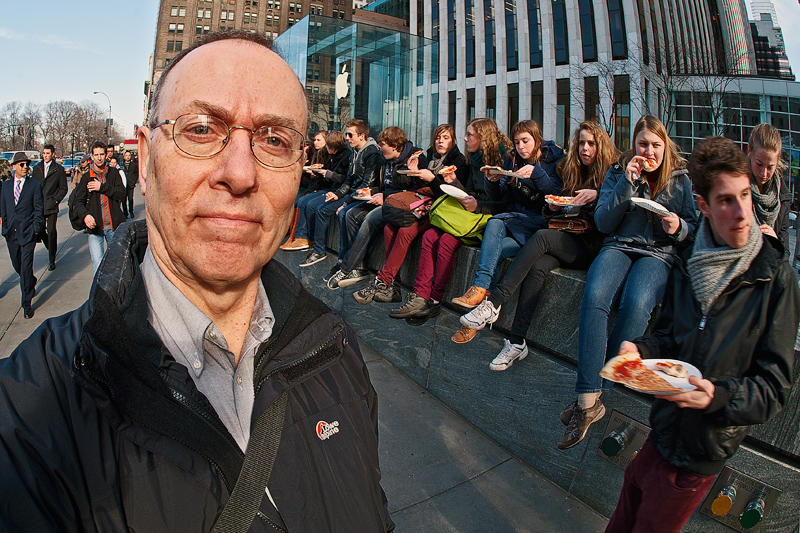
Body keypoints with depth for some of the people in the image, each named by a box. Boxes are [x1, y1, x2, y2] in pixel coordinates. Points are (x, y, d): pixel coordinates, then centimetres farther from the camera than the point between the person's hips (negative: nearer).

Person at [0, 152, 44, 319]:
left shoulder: (35, 185, -2)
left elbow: (39, 209, -3)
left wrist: (36, 229, -9)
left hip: (27, 233, -4)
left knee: (26, 268, -6)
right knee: (17, 266, 14)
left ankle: (27, 304, 2)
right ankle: (31, 282, 44)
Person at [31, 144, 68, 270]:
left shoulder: (59, 169, 2)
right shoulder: (36, 168, 12)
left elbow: (63, 188, 3)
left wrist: (56, 199, -8)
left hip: (51, 206, -4)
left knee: (51, 232, -5)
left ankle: (52, 260, 2)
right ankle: (51, 250, 32)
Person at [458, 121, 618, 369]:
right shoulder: (572, 172, 19)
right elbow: (551, 216, 21)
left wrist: (597, 195, -19)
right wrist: (553, 207, -1)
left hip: (591, 248, -4)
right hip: (567, 242, 4)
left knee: (542, 237, -31)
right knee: (537, 266, -28)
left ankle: (493, 304, -35)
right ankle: (517, 341, -31)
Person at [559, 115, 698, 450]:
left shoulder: (681, 180, 11)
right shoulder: (617, 172, 12)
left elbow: (693, 227, 15)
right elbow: (603, 223, 2)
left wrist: (679, 227, -9)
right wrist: (626, 184, -8)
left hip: (659, 253, 0)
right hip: (619, 247, 1)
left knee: (636, 304, -35)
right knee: (594, 297, -33)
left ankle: (589, 397, -25)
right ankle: (590, 401, -32)